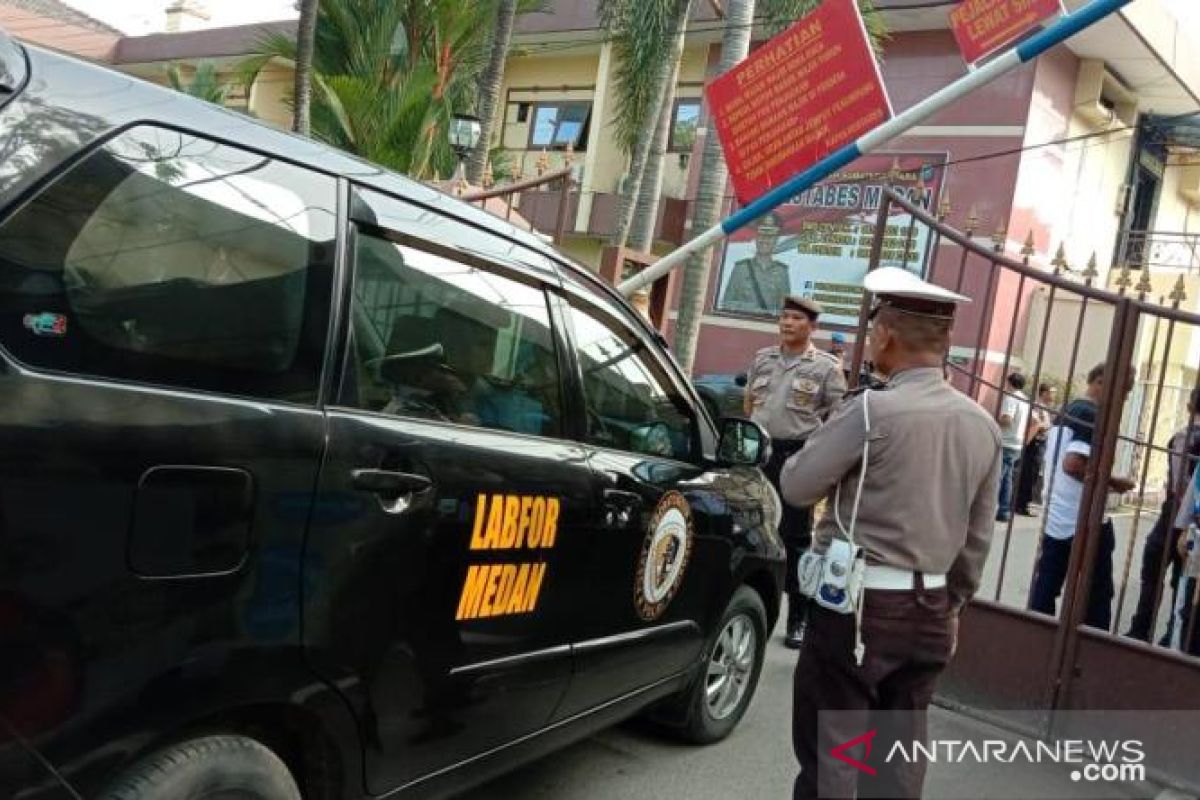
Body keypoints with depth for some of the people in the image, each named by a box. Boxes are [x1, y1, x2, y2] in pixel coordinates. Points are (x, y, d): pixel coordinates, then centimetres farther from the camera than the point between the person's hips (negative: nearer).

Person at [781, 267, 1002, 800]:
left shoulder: (874, 410, -17)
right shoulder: (984, 426, 4)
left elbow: (797, 485, -9)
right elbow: (978, 535, 11)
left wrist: (840, 468, 10)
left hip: (859, 602, -6)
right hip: (930, 609, 7)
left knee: (830, 748, 4)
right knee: (899, 749, 16)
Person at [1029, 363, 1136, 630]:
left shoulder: (1065, 412, 13)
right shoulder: (1095, 416, -15)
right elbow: (1073, 464, -27)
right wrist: (1112, 482, -14)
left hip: (1055, 520, 8)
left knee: (1043, 594, 8)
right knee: (1096, 597, 6)